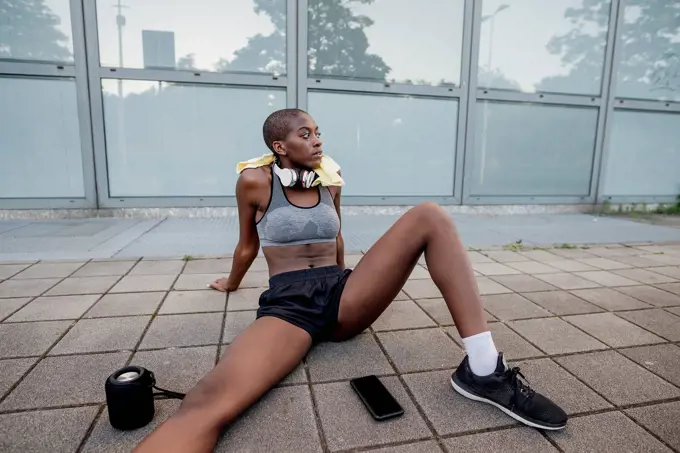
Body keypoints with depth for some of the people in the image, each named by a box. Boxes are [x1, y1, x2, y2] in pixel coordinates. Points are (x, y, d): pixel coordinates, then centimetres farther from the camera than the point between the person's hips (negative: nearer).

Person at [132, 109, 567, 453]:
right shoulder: (255, 181, 1)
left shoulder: (331, 183, 13)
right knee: (210, 403, -37)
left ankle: (483, 369, -23)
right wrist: (231, 284, 32)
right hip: (288, 304, -3)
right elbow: (248, 245, 17)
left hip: (343, 296, 4)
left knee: (431, 216, -16)